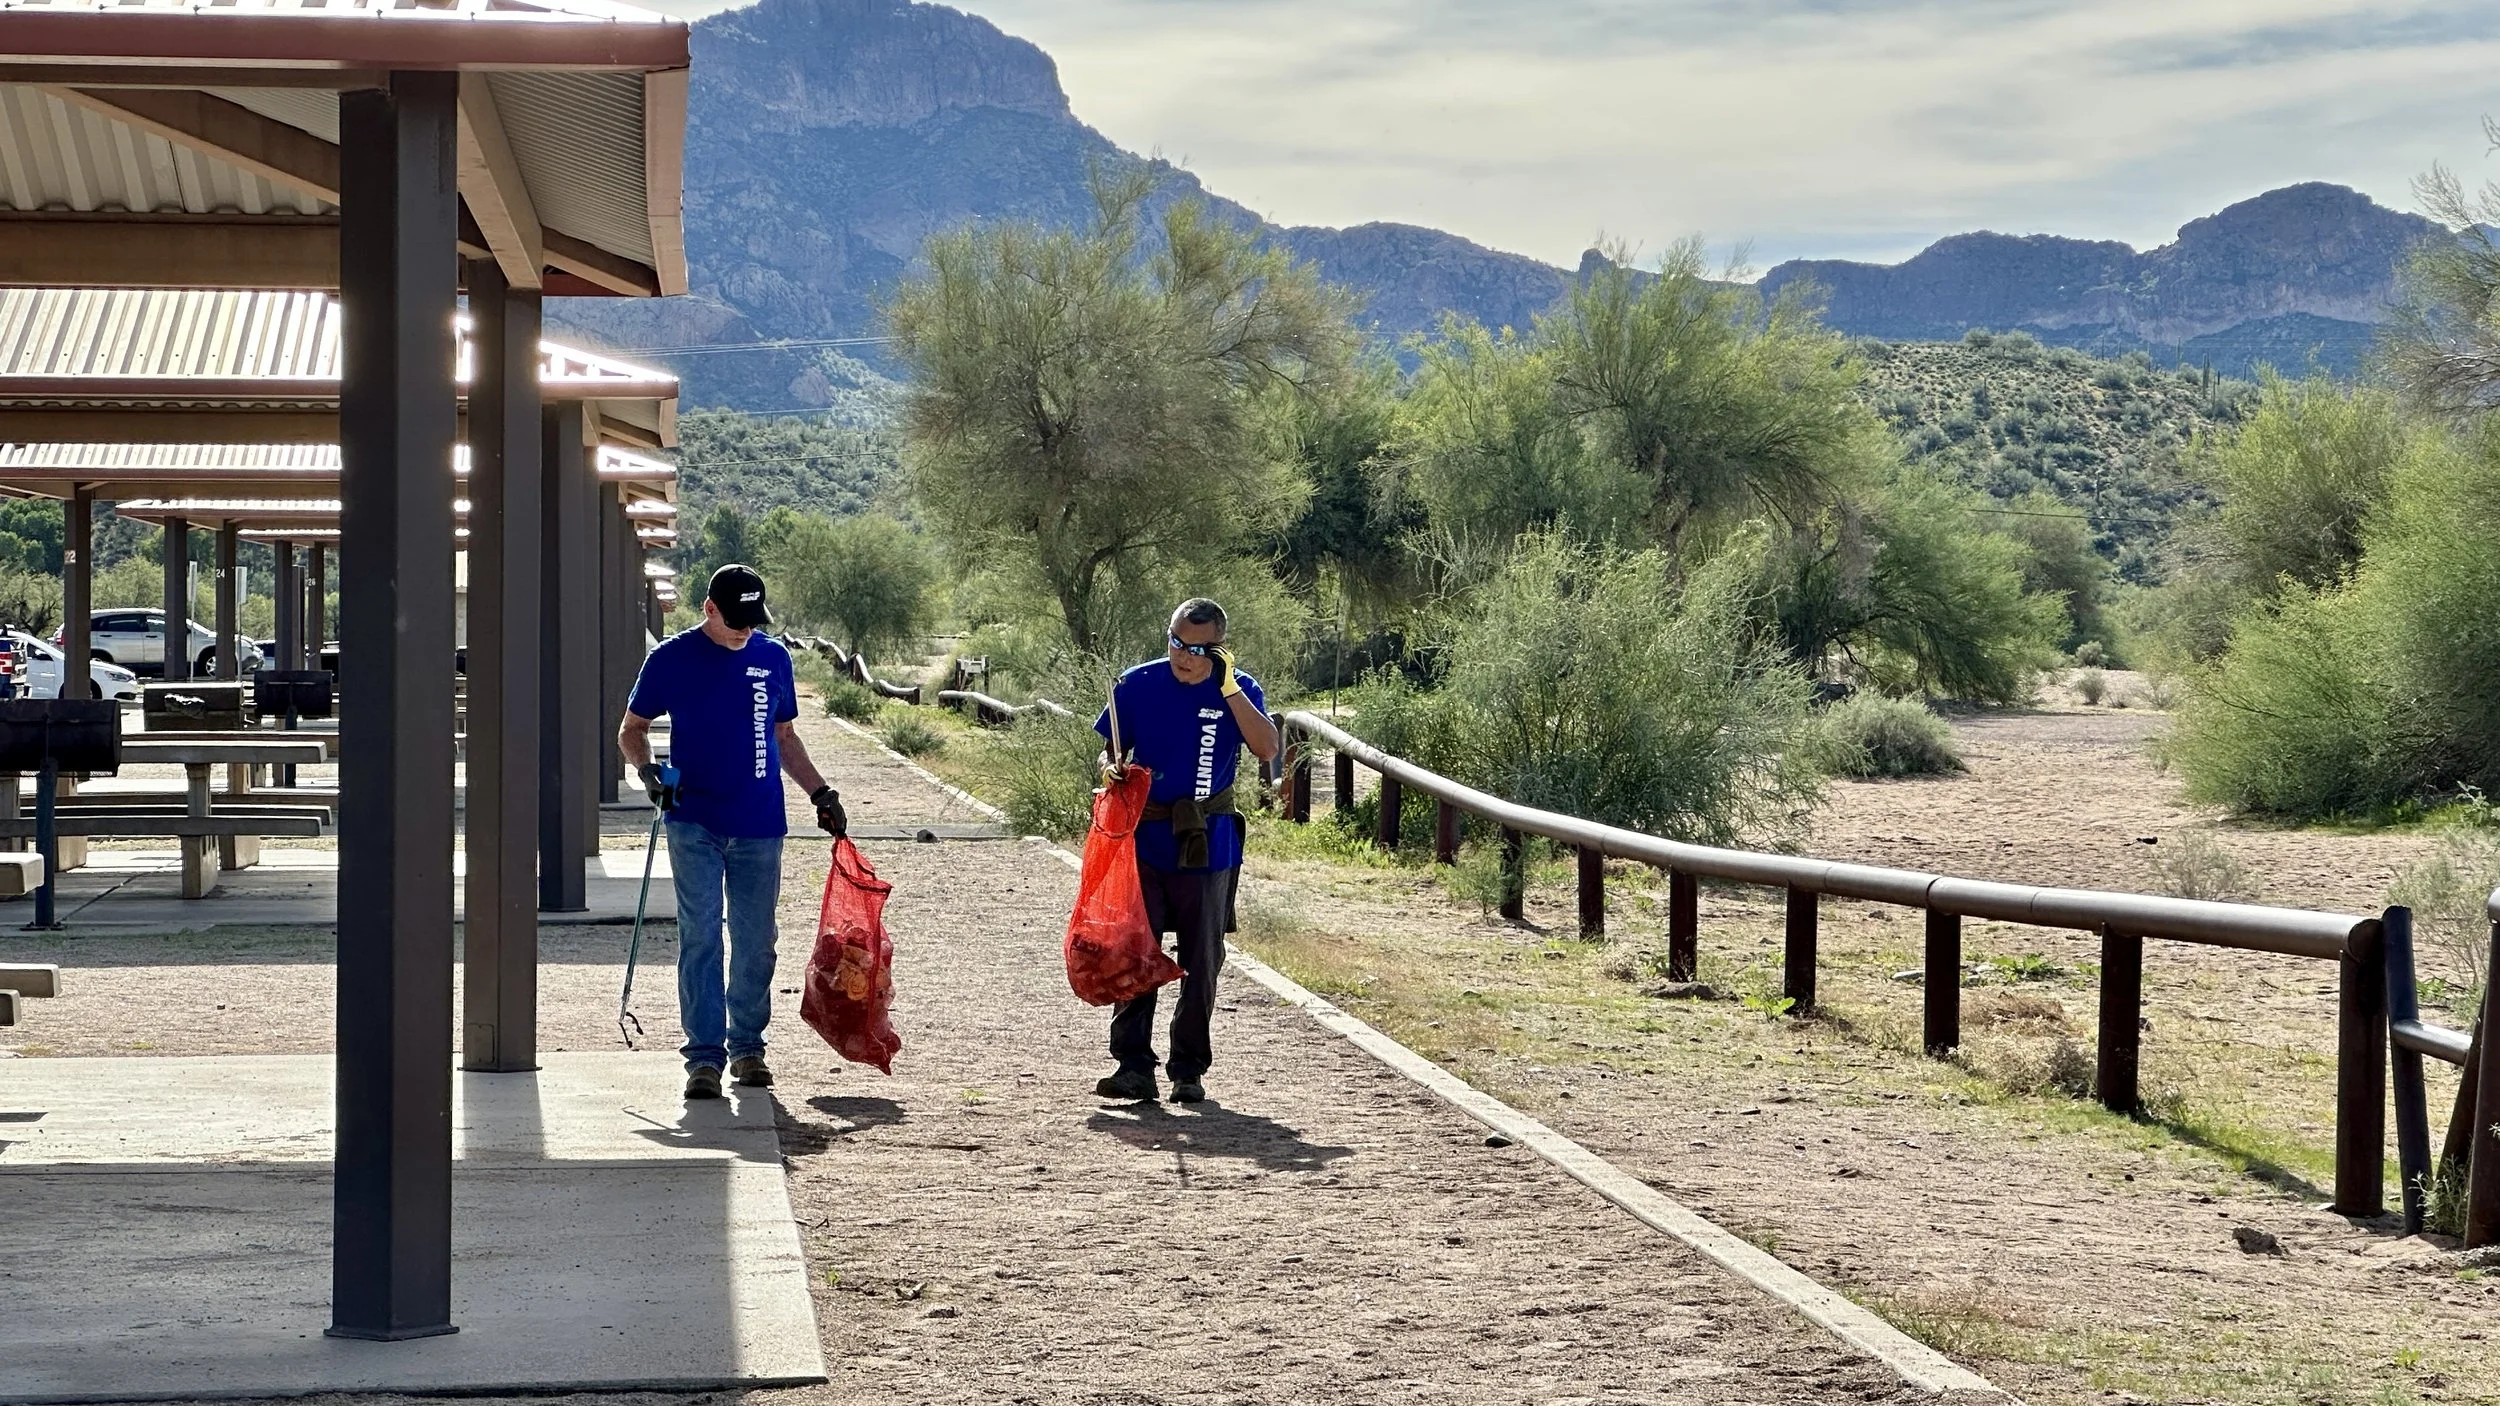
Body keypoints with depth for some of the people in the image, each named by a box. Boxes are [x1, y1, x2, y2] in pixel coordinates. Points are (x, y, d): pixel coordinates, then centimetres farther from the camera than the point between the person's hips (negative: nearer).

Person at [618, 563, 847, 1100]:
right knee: (699, 938, -7)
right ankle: (705, 1056, -6)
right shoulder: (672, 659, 1)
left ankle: (748, 1046, 21)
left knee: (756, 943, 8)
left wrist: (821, 793, 13)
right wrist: (648, 772, -11)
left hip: (760, 824, 3)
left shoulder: (773, 658, 9)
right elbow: (631, 729, 8)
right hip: (695, 825, -3)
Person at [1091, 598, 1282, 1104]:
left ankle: (1189, 1070, 17)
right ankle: (1134, 1066, -1)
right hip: (1144, 839, 1)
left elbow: (1268, 749, -19)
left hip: (1206, 847, 0)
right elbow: (1111, 752, 8)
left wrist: (1229, 689, -22)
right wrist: (1113, 770, -15)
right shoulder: (1137, 684, -1)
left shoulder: (1239, 691, -4)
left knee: (1200, 962, 7)